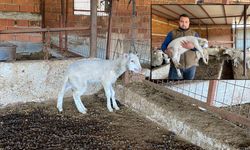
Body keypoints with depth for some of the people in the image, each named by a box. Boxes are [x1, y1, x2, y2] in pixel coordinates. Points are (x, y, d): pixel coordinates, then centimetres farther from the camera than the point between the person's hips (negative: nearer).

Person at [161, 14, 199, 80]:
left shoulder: (194, 34, 10)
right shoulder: (172, 33, 7)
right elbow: (163, 45, 3)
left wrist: (192, 47, -21)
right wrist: (166, 50, -21)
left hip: (191, 65, 2)